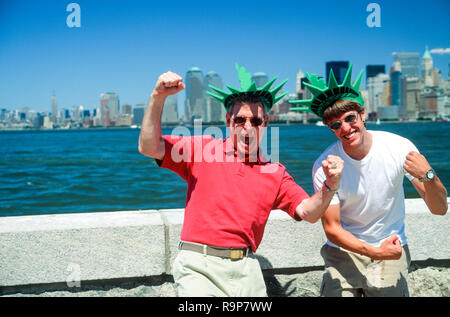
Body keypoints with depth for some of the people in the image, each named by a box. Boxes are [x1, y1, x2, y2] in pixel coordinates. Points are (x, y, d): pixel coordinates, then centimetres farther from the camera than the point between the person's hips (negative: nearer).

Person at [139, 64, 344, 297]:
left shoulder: (274, 173, 11)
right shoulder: (201, 149, 3)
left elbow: (308, 212, 6)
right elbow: (149, 147, -5)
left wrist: (330, 186, -13)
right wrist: (158, 98, -16)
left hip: (246, 270, 4)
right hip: (199, 268, -3)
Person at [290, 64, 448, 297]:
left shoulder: (398, 147, -15)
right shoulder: (324, 167, -17)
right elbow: (332, 229, -11)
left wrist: (428, 175, -34)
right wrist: (375, 252, -24)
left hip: (392, 250, 1)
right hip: (344, 251, -1)